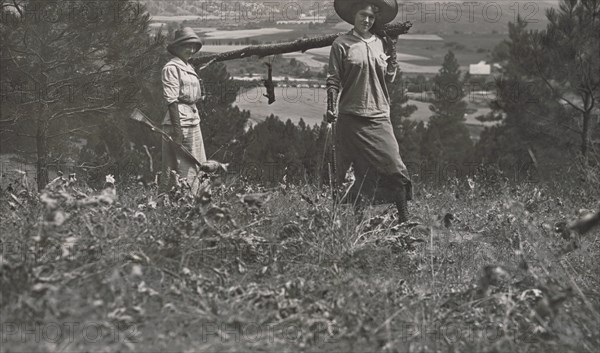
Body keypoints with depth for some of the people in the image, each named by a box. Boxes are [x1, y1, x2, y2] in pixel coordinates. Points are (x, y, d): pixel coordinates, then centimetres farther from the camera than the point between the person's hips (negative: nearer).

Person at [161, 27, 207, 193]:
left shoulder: (188, 67, 18)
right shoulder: (171, 68, -11)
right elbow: (171, 100, -17)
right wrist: (177, 127, -22)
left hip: (193, 119, 10)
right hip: (180, 120, -10)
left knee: (197, 166, 11)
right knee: (186, 168, -9)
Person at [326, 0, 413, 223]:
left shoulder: (381, 43, 13)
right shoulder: (342, 44, 1)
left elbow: (389, 78, 14)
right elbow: (333, 80, 1)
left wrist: (392, 53, 3)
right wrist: (331, 108, -9)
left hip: (379, 116, 3)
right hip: (352, 117, -3)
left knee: (394, 166, -6)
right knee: (364, 171, -1)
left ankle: (404, 219, -1)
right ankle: (358, 219, 7)